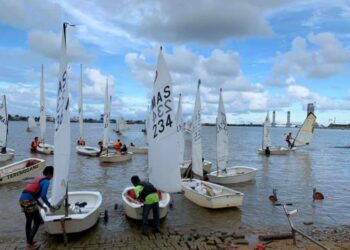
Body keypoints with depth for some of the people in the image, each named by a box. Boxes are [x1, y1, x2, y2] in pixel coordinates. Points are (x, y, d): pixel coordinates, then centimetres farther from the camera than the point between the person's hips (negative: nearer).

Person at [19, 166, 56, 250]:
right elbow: (43, 196, -18)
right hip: (29, 201, -9)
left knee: (28, 220, 25)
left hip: (22, 199, 9)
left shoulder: (38, 179, 22)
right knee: (37, 222, 3)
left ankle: (29, 241, 37)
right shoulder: (46, 181, -5)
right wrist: (50, 206, -5)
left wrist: (42, 206, 27)